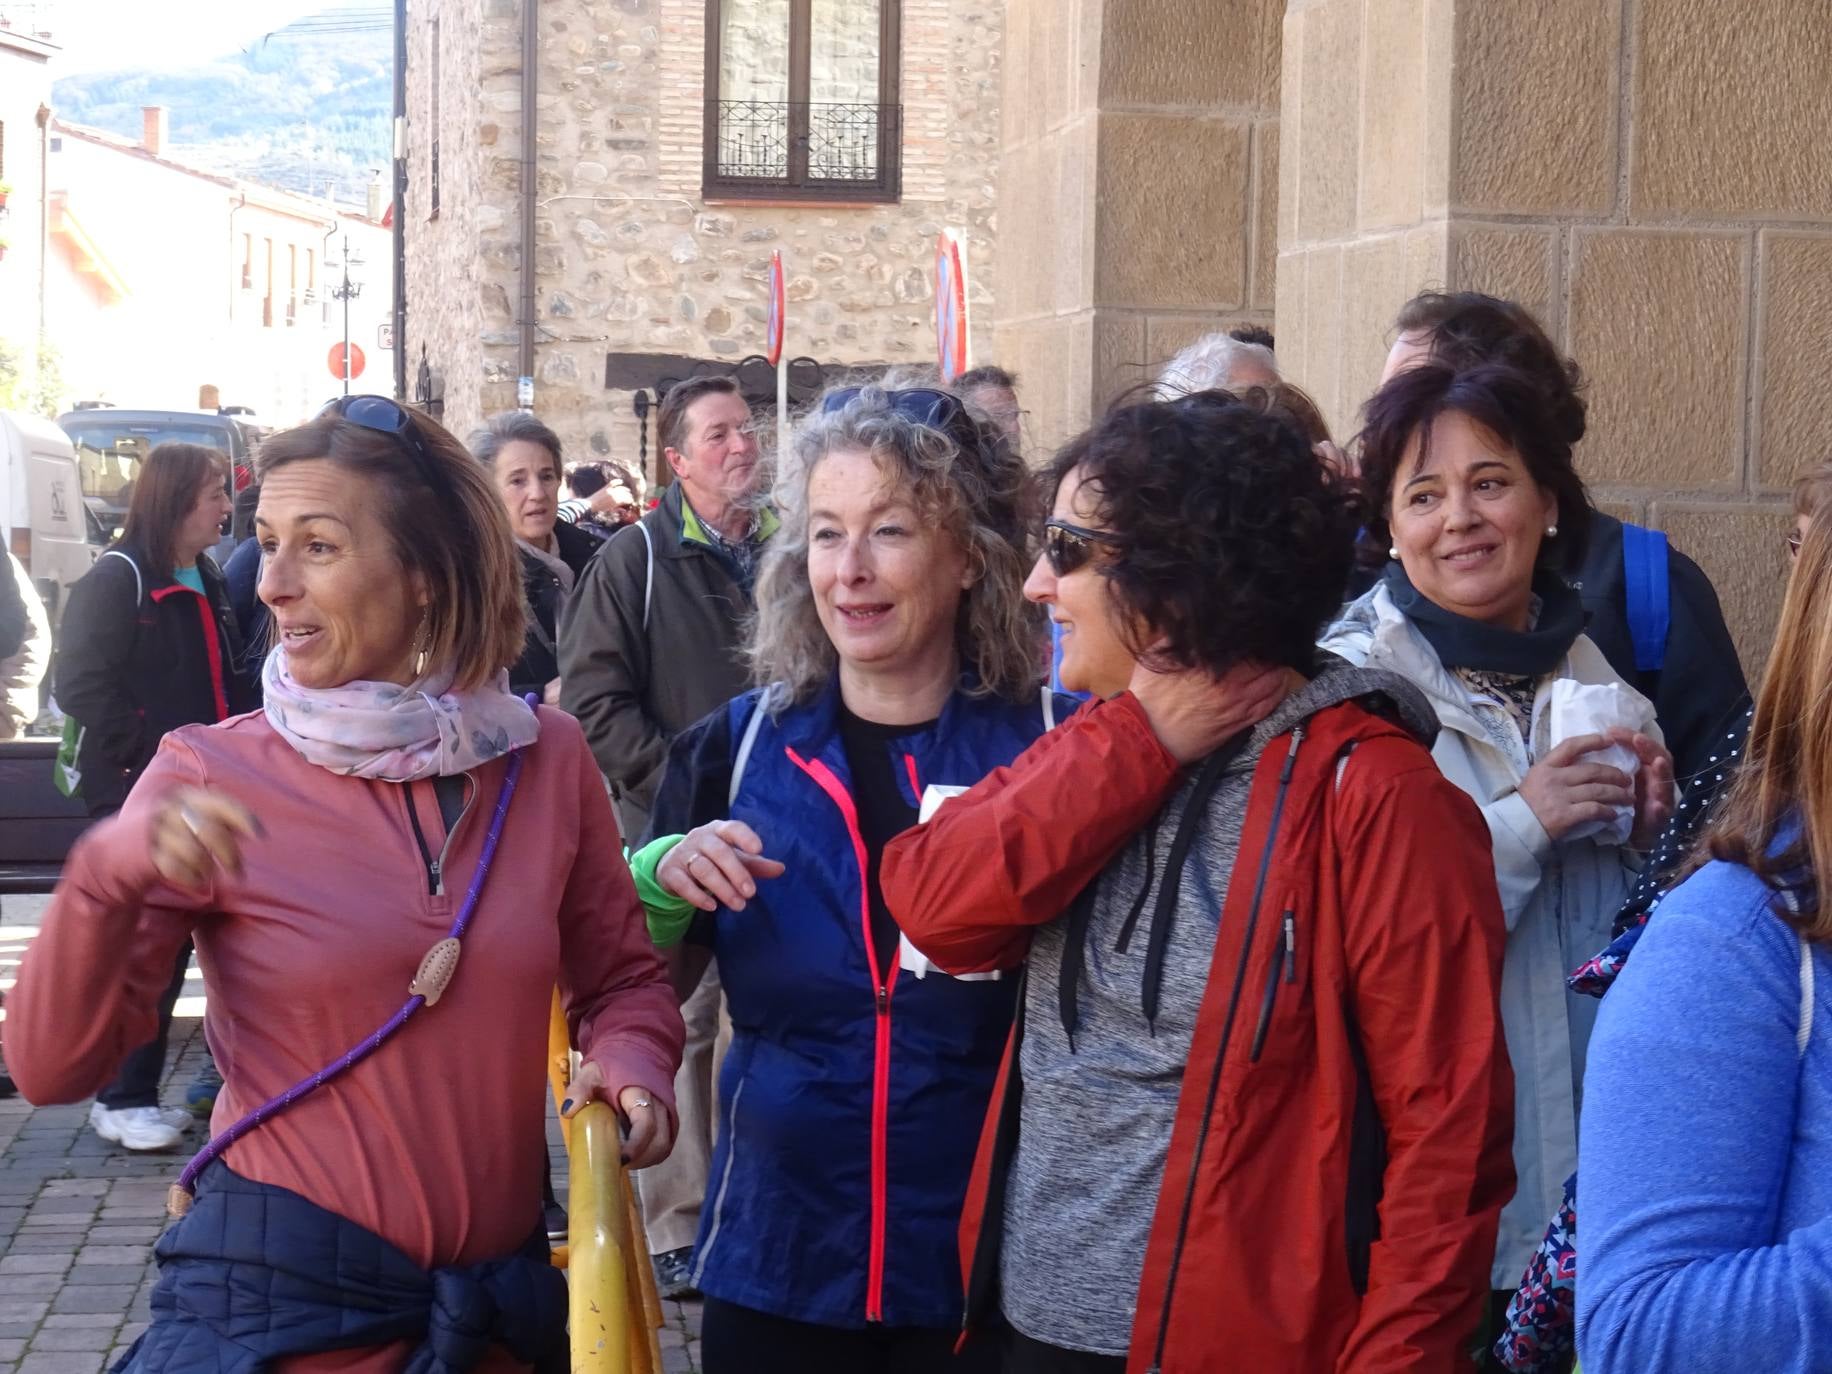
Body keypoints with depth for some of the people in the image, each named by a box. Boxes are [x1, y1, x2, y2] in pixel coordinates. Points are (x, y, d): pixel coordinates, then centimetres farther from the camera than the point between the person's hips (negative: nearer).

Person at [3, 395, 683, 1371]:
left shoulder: (546, 759, -2)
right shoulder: (209, 777, -9)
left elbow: (622, 978, 11)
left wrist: (629, 1061, -10)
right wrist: (105, 877, -29)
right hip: (276, 1294, -2)